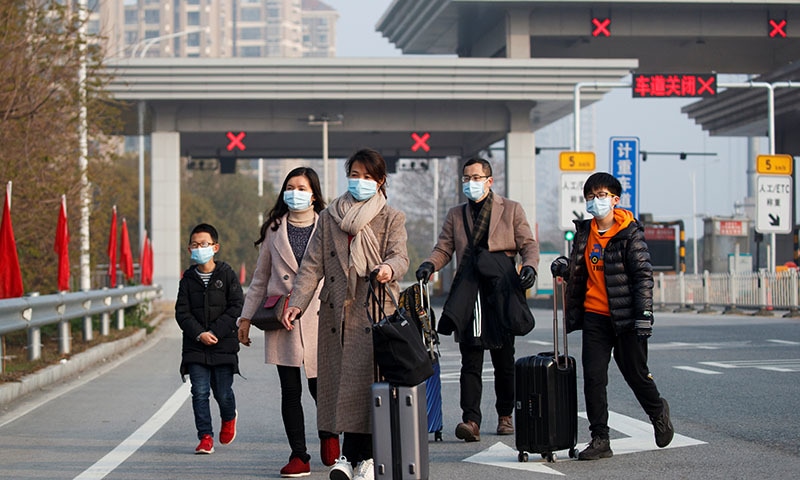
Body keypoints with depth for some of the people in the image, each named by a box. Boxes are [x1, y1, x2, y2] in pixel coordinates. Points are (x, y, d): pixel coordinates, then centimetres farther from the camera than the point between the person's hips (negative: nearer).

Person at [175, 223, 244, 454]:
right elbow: (182, 312, 1)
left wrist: (215, 332, -14)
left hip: (223, 344, -2)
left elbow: (236, 306, -4)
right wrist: (199, 334, -14)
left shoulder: (227, 275, 1)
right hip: (195, 346, 2)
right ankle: (206, 437, 3)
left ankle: (229, 418, 34)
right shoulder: (188, 279, 6)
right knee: (200, 392, -5)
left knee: (222, 392, 2)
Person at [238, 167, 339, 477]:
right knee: (290, 391, 1)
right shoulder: (274, 229, 10)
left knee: (320, 386, -1)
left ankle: (329, 434, 30)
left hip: (319, 317, -2)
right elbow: (260, 278, 15)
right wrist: (246, 317, 13)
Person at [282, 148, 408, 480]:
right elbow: (312, 264, 8)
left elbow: (400, 256, -8)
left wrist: (389, 268, -33)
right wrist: (297, 303, -6)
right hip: (336, 312, 3)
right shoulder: (329, 217, 15)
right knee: (340, 381, 0)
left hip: (376, 312, -3)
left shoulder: (392, 219, 8)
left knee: (366, 381, -7)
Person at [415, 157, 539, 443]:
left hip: (501, 293, -1)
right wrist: (430, 265, -10)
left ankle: (505, 415, 24)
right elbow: (443, 248, 12)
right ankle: (471, 421, -15)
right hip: (468, 297, 1)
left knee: (504, 362, 8)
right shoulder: (456, 215, 18)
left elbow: (529, 245, 7)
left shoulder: (511, 210, 11)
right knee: (470, 362, -7)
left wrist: (529, 266, -14)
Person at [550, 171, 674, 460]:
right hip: (594, 316, 4)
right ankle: (599, 440, 3)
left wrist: (644, 315, -16)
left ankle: (658, 413, 36)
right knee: (593, 377, -2)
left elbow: (643, 275, -9)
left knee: (635, 374, 6)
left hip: (625, 317, -4)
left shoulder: (630, 233, -6)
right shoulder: (584, 231, 10)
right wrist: (563, 266, 0)